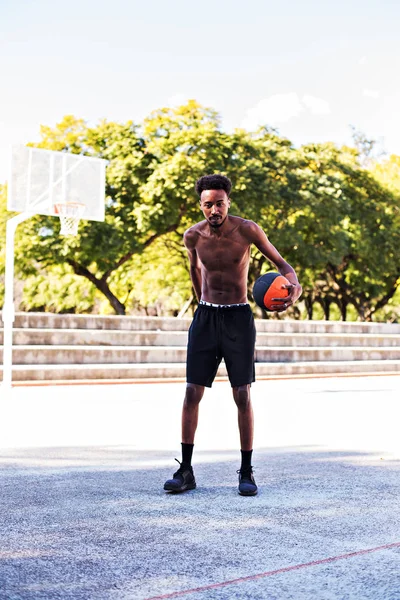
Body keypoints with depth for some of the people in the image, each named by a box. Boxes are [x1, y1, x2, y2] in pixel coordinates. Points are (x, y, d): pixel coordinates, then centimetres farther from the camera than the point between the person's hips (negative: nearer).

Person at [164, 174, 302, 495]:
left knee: (243, 395, -5)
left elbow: (280, 261, -5)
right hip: (205, 316, 2)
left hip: (238, 318, -2)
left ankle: (247, 473, 6)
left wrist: (295, 285, -26)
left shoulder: (247, 230, -11)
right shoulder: (193, 236, -3)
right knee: (192, 393, -2)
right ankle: (186, 471, 6)